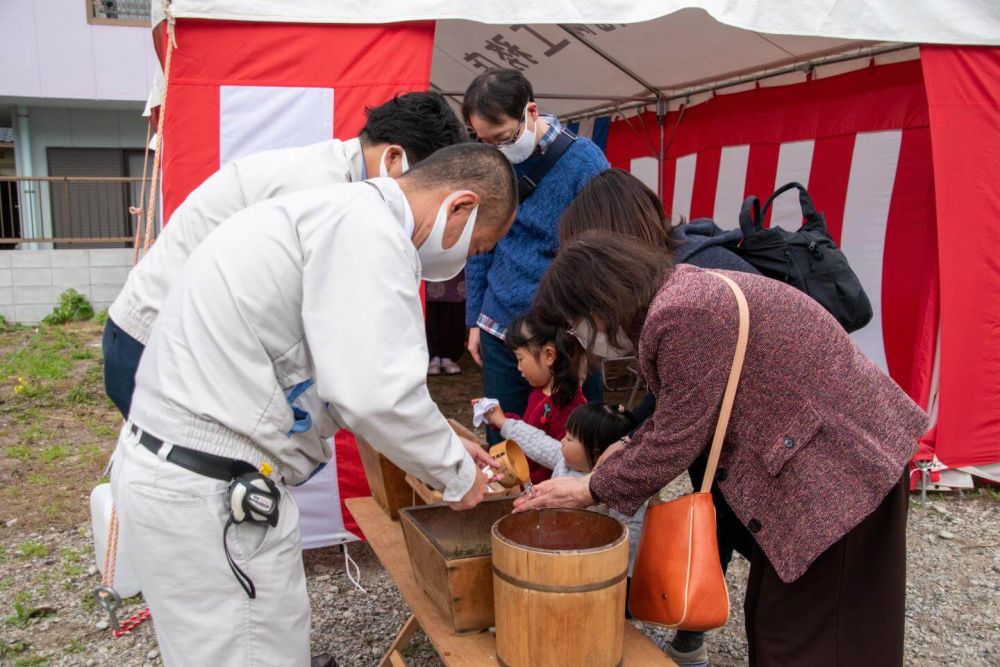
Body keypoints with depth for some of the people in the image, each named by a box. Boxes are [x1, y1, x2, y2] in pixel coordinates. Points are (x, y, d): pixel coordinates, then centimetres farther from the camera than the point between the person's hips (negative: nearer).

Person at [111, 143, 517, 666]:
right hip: (209, 490, -10)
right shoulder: (366, 225, -18)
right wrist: (456, 474, -8)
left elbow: (349, 374, 20)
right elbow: (377, 393, -26)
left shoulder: (337, 214, 15)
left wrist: (441, 446, 19)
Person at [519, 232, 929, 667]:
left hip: (842, 459, -10)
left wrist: (593, 491, -7)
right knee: (773, 614, 18)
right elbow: (674, 420, 10)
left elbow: (677, 439, -20)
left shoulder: (682, 314, -25)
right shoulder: (680, 293, 6)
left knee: (805, 632, 3)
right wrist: (603, 470, 8)